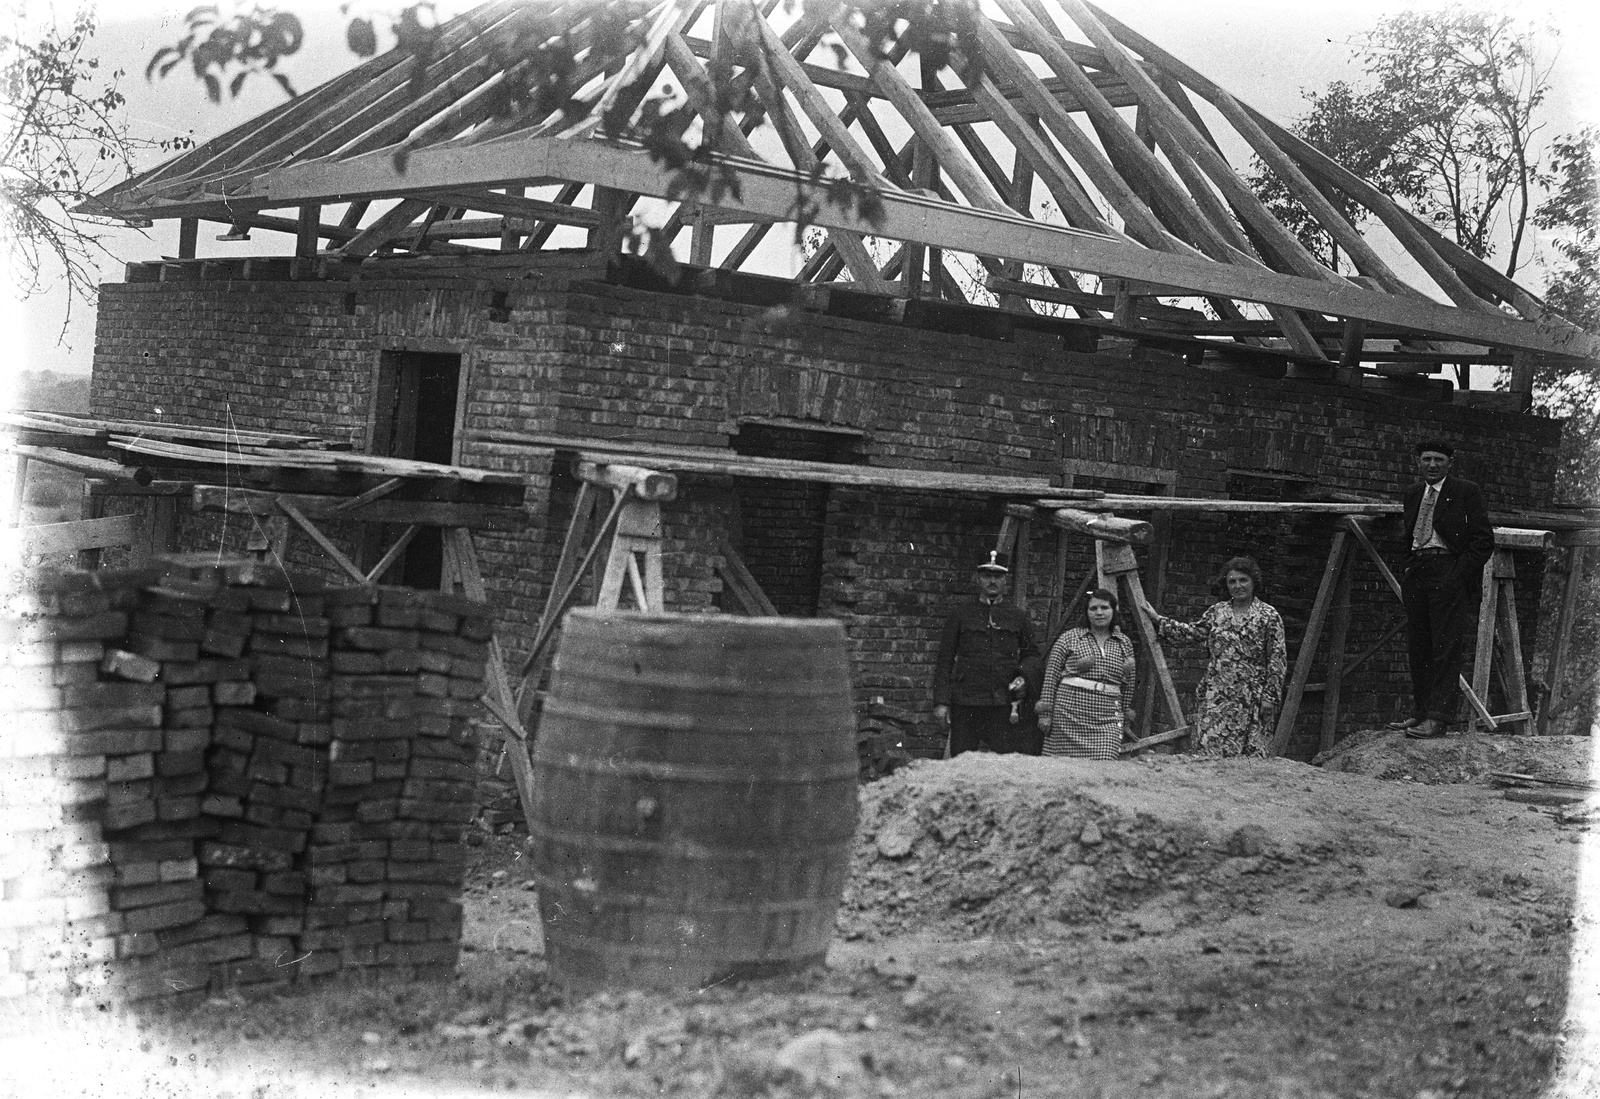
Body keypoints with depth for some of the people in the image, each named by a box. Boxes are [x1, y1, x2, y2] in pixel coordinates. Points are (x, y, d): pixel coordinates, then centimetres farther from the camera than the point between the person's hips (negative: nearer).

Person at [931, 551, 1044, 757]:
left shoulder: (1017, 617, 13)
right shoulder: (960, 615, 8)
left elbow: (1033, 655, 20)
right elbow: (945, 660, 6)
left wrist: (1024, 676, -2)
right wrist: (941, 701, -1)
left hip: (1006, 704, 1)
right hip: (966, 704, -1)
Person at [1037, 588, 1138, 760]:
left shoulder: (1124, 643, 14)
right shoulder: (1069, 638, 6)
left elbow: (1128, 685, 20)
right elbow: (1051, 675, 4)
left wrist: (1127, 716, 18)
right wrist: (1045, 712, -1)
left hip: (1107, 718, 2)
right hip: (1069, 713, -2)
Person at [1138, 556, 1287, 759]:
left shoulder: (1269, 615, -1)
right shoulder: (1216, 612, 12)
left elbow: (1277, 659, -3)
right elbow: (1191, 633, 21)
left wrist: (1270, 696, -8)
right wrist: (1158, 620, 16)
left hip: (1250, 699, -4)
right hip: (1216, 695, 4)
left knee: (1251, 753, -6)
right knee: (1212, 749, -2)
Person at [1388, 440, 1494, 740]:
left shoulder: (1466, 492, -2)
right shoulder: (1412, 494, 17)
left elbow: (1484, 540, -5)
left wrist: (1459, 574, -13)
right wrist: (1409, 570, 11)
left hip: (1449, 572, -6)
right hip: (1417, 572, 7)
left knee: (1446, 648, -7)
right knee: (1417, 647, 8)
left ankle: (1437, 718, -7)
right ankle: (1420, 712, 15)